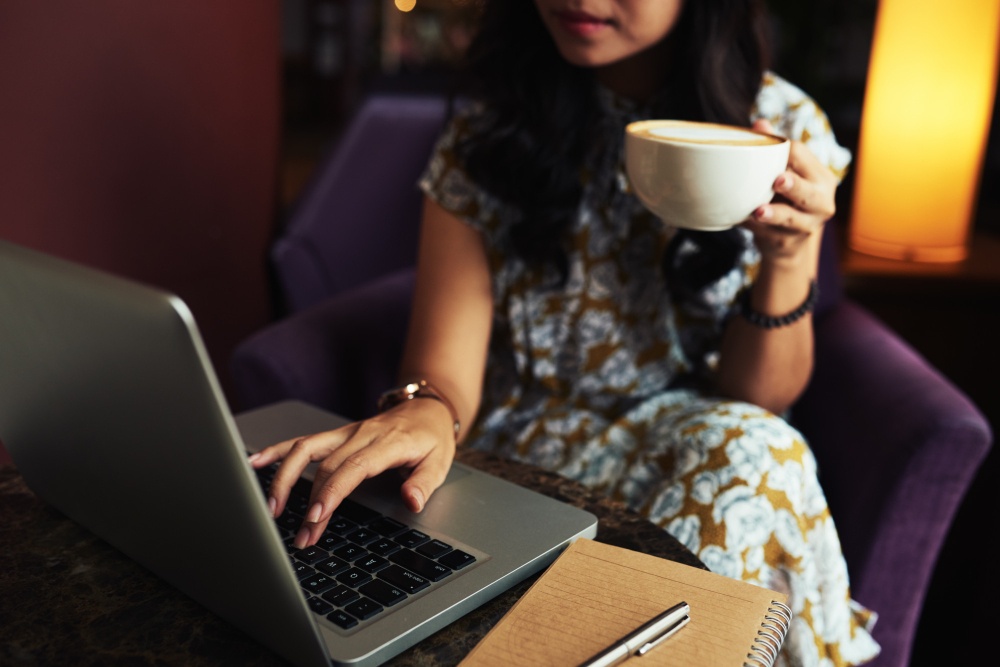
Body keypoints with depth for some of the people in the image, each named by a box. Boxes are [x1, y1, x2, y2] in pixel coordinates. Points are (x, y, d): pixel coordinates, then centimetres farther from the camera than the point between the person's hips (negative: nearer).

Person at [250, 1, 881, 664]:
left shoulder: (782, 125, -5)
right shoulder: (487, 131, -5)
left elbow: (762, 400, -5)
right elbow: (444, 369, -10)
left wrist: (787, 257, -24)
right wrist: (425, 410, -35)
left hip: (692, 447, 1)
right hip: (520, 451, 0)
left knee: (749, 456, -31)